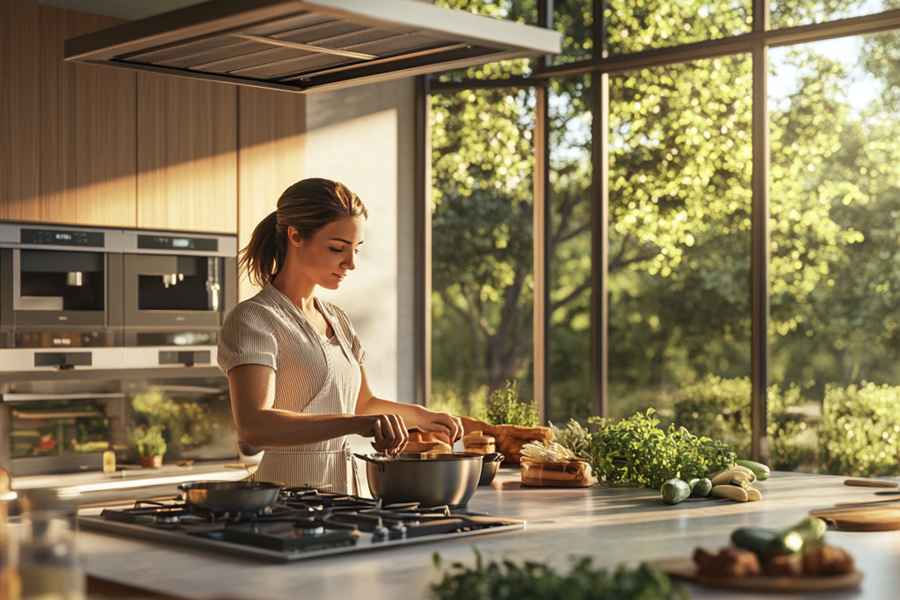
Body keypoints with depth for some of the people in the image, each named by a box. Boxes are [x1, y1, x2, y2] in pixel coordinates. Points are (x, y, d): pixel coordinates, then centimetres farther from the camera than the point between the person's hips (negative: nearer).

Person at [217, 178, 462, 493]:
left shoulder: (338, 321, 17)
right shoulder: (252, 320, -8)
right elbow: (252, 425, -23)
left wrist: (421, 416, 14)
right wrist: (358, 423, -32)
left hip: (345, 489, 7)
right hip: (288, 499, -7)